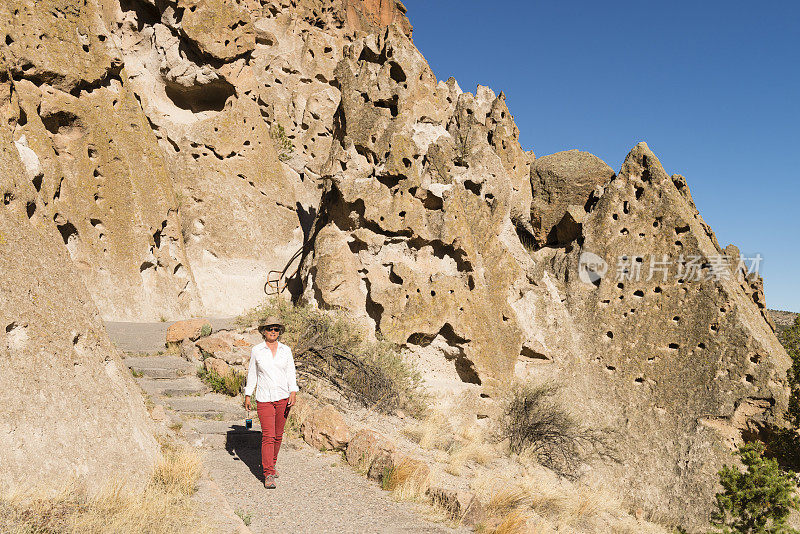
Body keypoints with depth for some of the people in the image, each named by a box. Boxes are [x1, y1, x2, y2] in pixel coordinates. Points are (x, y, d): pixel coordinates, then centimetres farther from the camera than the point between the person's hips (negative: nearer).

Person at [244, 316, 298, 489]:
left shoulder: (286, 350, 3)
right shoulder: (256, 351, 0)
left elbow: (291, 373, 3)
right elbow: (252, 373, 8)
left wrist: (293, 393, -9)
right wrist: (247, 395, 8)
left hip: (283, 397, 2)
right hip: (264, 399, -2)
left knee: (278, 435, 10)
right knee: (268, 436, -10)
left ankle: (270, 463, 32)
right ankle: (268, 475, -7)